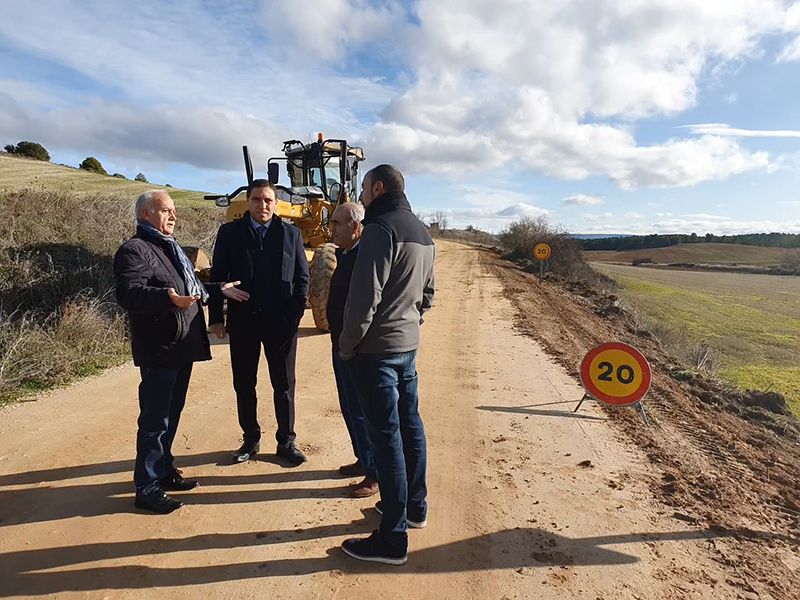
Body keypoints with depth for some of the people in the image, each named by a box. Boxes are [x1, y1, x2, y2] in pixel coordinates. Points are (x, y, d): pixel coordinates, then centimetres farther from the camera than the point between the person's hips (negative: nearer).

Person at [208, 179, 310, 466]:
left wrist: (296, 313, -6)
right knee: (244, 385, 12)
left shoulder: (291, 233, 3)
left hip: (281, 321, 0)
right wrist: (216, 317, -2)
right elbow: (217, 276, 2)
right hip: (242, 321, 1)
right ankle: (250, 440, 29)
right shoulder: (230, 232, 2)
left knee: (284, 385, 10)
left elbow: (302, 277, 3)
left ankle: (286, 442, 24)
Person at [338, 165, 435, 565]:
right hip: (409, 344, 9)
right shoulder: (422, 232, 12)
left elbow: (364, 296, -20)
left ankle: (392, 538, 8)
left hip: (376, 349, -9)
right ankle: (415, 506, 34)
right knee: (409, 425, 17)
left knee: (386, 436, -3)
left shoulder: (381, 229, -16)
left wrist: (346, 345, -10)